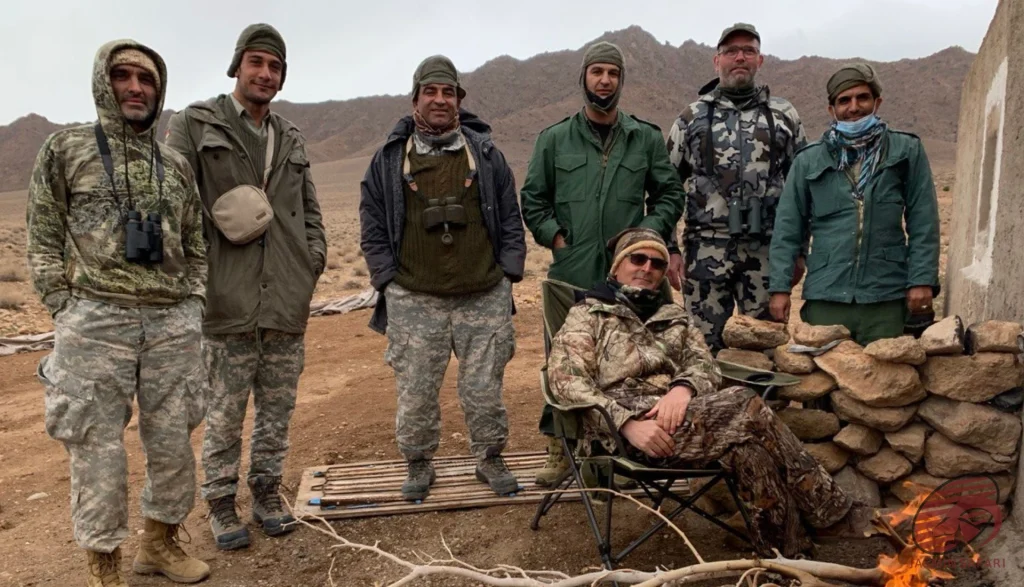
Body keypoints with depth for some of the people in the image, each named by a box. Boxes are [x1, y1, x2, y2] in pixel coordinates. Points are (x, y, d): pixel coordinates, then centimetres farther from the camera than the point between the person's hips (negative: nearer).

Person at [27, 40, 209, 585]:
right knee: (98, 449, 3)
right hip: (96, 323, -3)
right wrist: (66, 314, -4)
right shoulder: (65, 149, 4)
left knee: (172, 442, 10)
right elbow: (44, 241, 2)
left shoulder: (176, 165, 13)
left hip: (173, 325, 3)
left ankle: (160, 542, 31)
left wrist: (193, 306, 7)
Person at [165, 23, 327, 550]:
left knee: (277, 408, 12)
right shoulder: (193, 126, 2)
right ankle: (221, 503, 22)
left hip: (288, 304, 5)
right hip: (228, 303, -4)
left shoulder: (292, 141, 16)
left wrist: (312, 264, 8)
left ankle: (267, 493, 28)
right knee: (225, 412, 5)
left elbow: (311, 212, 19)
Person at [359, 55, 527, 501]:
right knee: (415, 393, 6)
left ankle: (490, 460, 29)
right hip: (414, 301, 0)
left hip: (484, 297, 1)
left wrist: (509, 273, 2)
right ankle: (419, 465, 27)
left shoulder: (486, 153, 9)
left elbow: (511, 218, 10)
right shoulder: (388, 159, 7)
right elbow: (373, 227, 8)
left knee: (485, 389, 8)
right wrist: (388, 279, 0)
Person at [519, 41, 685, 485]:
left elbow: (670, 193, 11)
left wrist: (649, 232, -2)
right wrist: (555, 236, -3)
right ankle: (559, 448, 19)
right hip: (570, 275, 0)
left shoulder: (646, 138, 8)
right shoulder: (554, 139, 6)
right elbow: (532, 198, 9)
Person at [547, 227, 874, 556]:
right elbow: (566, 382, -4)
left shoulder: (675, 316, 26)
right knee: (747, 406, -22)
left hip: (679, 415, 5)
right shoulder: (588, 314, 11)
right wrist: (628, 423, -19)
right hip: (625, 432, -5)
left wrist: (684, 387, -16)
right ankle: (834, 514, -12)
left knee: (749, 449, -28)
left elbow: (706, 365, 11)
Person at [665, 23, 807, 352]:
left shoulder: (784, 116, 9)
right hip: (706, 250, -1)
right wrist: (668, 249, 0)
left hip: (767, 251, 1)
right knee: (705, 346, 5)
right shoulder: (692, 118, 7)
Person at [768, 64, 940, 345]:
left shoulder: (906, 151, 8)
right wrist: (780, 287, -1)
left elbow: (923, 223, 5)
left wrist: (922, 280, -4)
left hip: (886, 299, 0)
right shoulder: (808, 160, 8)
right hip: (825, 297, 0)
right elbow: (788, 229, 6)